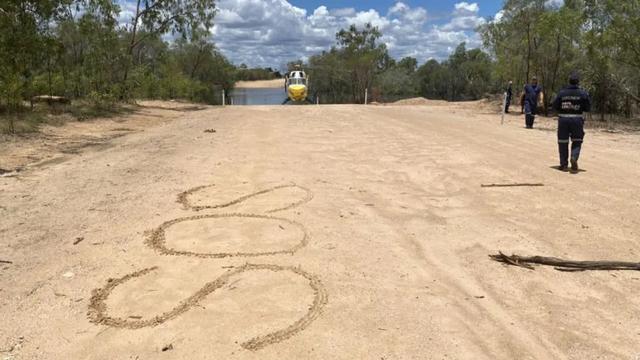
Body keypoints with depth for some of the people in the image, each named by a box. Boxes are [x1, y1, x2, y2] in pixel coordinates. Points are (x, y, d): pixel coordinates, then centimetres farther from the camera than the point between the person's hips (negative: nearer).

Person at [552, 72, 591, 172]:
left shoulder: (562, 93, -2)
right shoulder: (583, 93, -3)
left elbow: (555, 106, 0)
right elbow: (588, 108, -1)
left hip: (563, 119, 1)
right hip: (577, 119, -1)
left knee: (563, 142, 8)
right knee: (577, 141, 11)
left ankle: (564, 164, 12)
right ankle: (574, 157, -15)